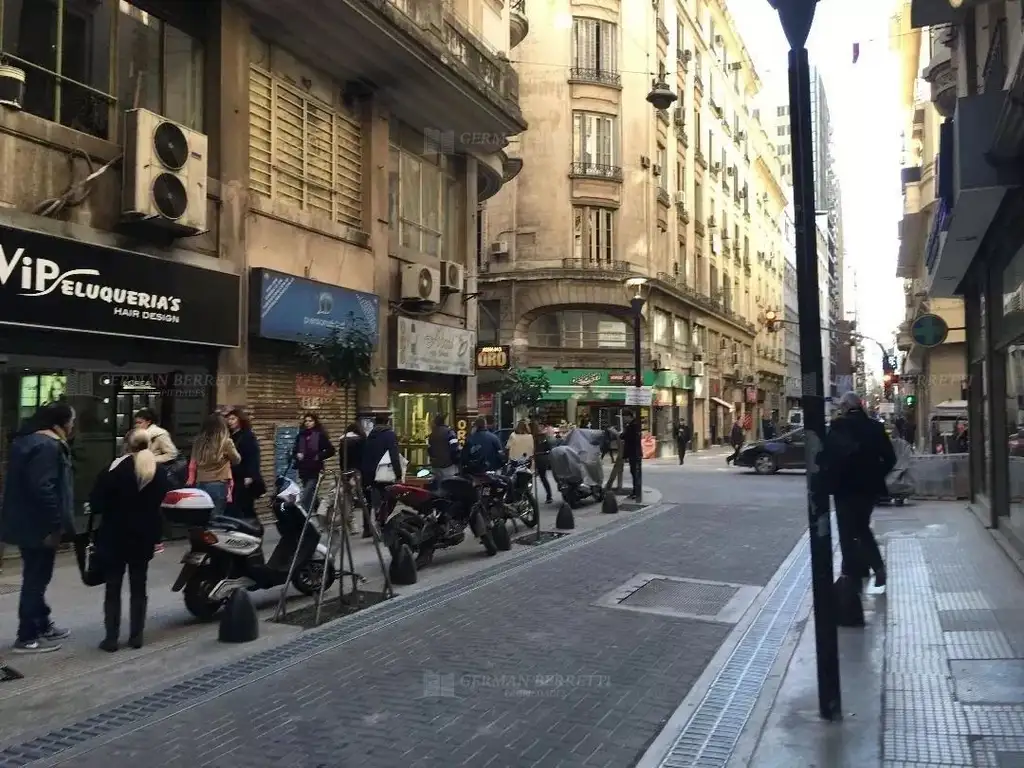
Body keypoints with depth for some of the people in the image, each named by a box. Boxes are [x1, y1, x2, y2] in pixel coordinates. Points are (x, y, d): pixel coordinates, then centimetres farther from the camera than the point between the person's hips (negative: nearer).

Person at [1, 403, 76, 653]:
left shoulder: (29, 440, 14)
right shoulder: (47, 446, -20)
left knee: (36, 578, 19)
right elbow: (44, 489, -27)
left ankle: (42, 625, 31)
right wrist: (54, 526, -22)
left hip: (27, 523, 11)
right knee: (35, 579, -1)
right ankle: (27, 638, 7)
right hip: (38, 526, -11)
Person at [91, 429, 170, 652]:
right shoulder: (160, 472, 3)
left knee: (113, 588, 5)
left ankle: (111, 638, 5)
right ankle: (136, 636, 11)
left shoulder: (115, 469, -10)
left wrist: (110, 508, 7)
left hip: (115, 536, -3)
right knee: (138, 587, 11)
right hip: (144, 537, 3)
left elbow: (96, 502, -11)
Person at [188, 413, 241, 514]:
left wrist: (191, 482, 19)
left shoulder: (198, 442, 5)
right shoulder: (226, 442, -8)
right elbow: (237, 460, 6)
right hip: (218, 485, -5)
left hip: (200, 485, 5)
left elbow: (192, 466, 10)